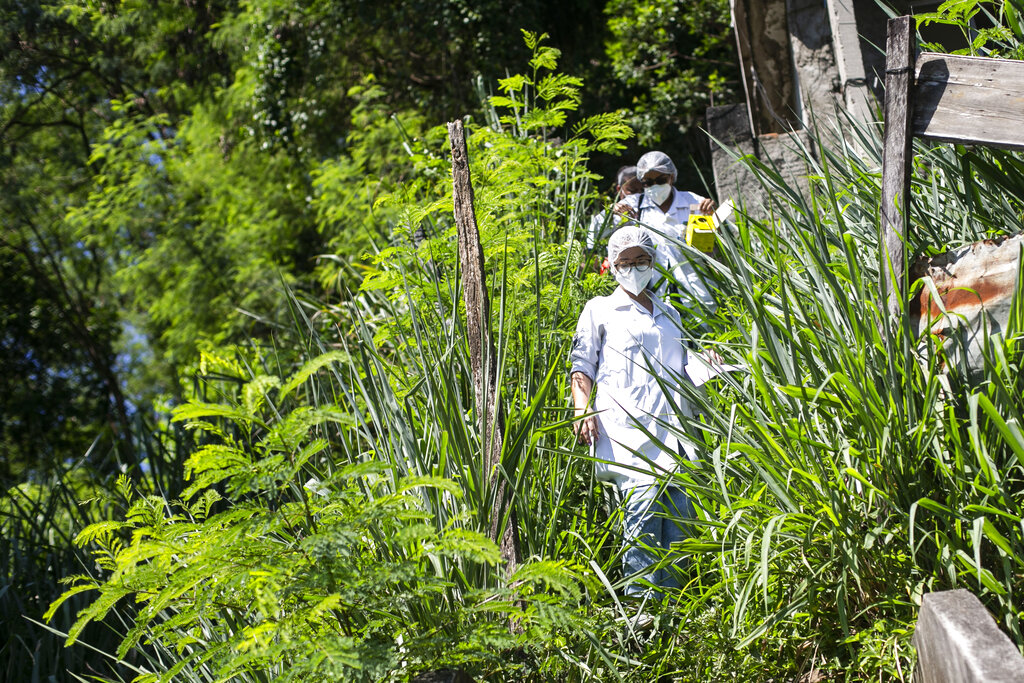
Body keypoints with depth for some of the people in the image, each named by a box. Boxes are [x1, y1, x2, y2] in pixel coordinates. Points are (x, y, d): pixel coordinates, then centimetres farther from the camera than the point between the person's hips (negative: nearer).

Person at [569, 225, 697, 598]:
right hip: (626, 432, -5)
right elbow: (581, 367, 7)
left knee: (681, 509, -7)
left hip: (673, 432, 5)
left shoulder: (669, 315, 28)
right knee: (643, 501, -23)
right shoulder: (600, 310, 15)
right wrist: (583, 410, -8)